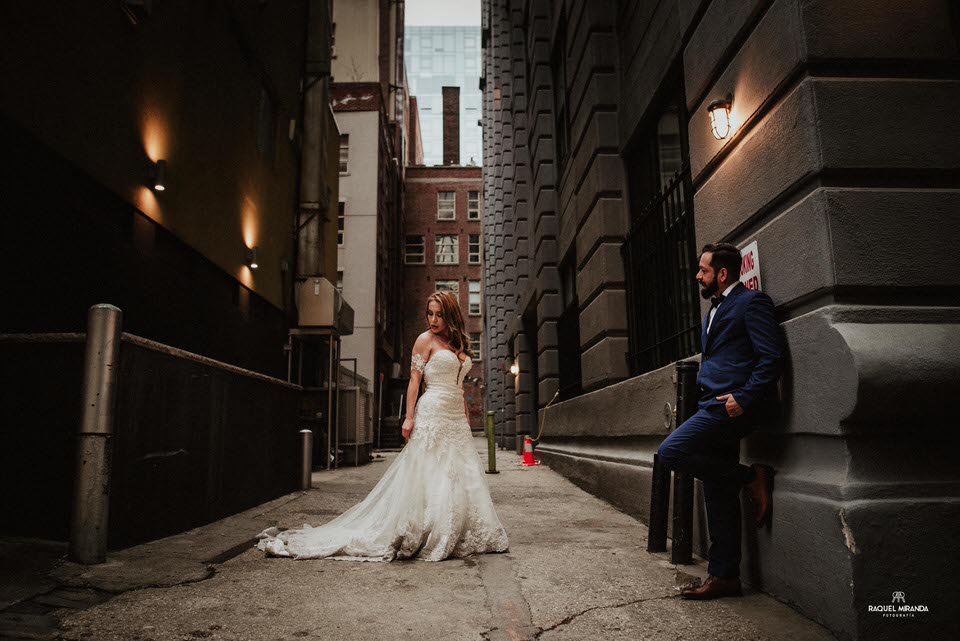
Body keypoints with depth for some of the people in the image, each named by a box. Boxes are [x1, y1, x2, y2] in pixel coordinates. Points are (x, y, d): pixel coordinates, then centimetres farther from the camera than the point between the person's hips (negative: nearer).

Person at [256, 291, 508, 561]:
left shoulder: (458, 342, 16)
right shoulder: (426, 340, -3)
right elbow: (414, 380, -8)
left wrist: (466, 413, 16)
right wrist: (409, 417, -14)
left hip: (456, 417, 7)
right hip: (433, 412, -7)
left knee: (459, 473, 7)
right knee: (427, 474, -7)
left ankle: (453, 537, 15)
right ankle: (416, 537, 1)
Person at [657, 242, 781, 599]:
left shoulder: (751, 302, -4)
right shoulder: (714, 310, 23)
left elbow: (770, 360, -13)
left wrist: (744, 399, -20)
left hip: (730, 406, -9)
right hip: (713, 407, 9)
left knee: (670, 451, -21)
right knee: (719, 497, 9)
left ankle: (751, 478, -5)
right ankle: (724, 576, 16)